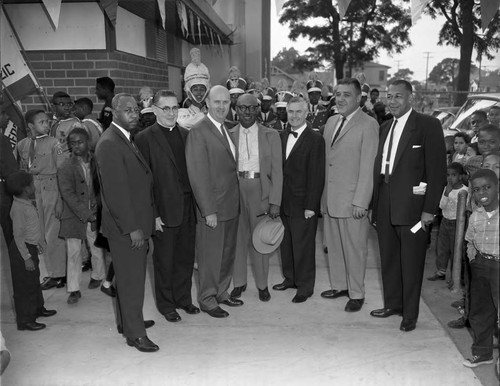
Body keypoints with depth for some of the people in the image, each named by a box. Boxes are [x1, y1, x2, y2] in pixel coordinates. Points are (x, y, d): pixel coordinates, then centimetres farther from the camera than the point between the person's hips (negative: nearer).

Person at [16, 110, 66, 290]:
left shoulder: (54, 143, -6)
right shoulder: (22, 145, 7)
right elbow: (20, 171, 15)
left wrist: (61, 200, -14)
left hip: (51, 189, -5)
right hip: (31, 192, 5)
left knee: (53, 235, -1)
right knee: (42, 235, 10)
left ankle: (58, 275, 11)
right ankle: (53, 272, 22)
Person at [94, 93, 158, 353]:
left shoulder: (125, 139, 13)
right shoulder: (109, 144, -19)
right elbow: (115, 192, -23)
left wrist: (139, 225, 16)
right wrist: (132, 228, -21)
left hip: (135, 224, 10)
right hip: (125, 227, -9)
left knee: (131, 276, 20)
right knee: (131, 279, 0)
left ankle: (128, 321, 34)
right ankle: (135, 333, 11)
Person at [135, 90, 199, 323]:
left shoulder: (186, 135, 10)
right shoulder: (145, 138, -6)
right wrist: (152, 214, -13)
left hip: (188, 208, 5)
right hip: (164, 210, -5)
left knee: (186, 257, 14)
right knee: (164, 260, 9)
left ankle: (183, 298, 32)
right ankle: (166, 304, 26)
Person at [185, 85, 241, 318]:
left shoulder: (227, 130, 11)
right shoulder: (198, 132, -15)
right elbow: (198, 175, -18)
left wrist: (236, 200, 7)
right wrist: (209, 210, -19)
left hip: (231, 204, 8)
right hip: (212, 206, -8)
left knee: (228, 253, 19)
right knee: (210, 255, 5)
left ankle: (221, 292, 35)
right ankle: (207, 299, 21)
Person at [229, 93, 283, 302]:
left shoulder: (271, 135, 3)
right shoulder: (229, 135, 6)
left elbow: (276, 170, 0)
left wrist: (275, 202, -7)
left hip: (260, 190, -1)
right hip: (235, 189, 1)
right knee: (237, 237, 8)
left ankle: (262, 284, 21)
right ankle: (239, 282, 25)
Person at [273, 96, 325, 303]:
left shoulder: (315, 140, -10)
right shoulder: (282, 136, 10)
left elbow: (317, 176, -12)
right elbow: (278, 168, 11)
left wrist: (310, 206, -15)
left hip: (303, 204, -6)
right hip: (283, 202, 6)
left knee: (303, 246, 3)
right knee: (285, 243, 15)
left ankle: (305, 286, 16)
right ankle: (290, 278, 32)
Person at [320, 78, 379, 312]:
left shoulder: (368, 125, -9)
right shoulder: (331, 122, 13)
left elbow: (368, 167, -13)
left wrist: (360, 202, -17)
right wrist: (322, 195, 9)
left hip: (352, 200, -6)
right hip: (329, 198, 6)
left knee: (354, 248, 4)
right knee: (333, 245, 15)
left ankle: (356, 293, 19)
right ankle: (339, 285, 31)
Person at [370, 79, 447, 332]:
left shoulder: (428, 126, -7)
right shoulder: (385, 127, 13)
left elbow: (438, 170, -10)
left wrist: (430, 209, -15)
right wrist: (375, 204, 9)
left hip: (412, 205, -6)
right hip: (385, 205, 6)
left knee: (411, 261, 3)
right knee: (388, 258, 15)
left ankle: (410, 314, 17)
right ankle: (392, 304, 31)